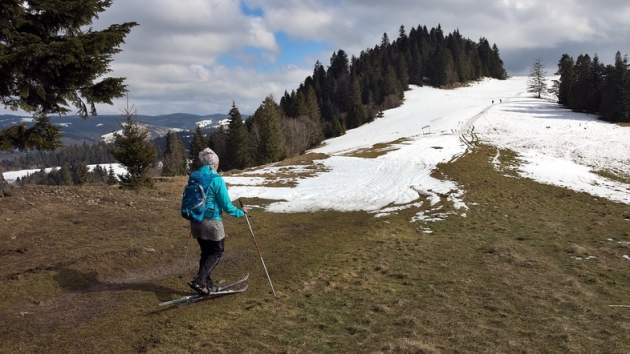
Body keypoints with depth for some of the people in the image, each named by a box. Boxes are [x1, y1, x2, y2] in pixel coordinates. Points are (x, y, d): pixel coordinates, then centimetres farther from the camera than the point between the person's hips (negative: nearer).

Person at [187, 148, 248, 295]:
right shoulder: (217, 180, -17)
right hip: (212, 223, -6)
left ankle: (207, 284, 23)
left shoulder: (193, 177, 3)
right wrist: (241, 212, 2)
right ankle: (199, 280, -5)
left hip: (195, 222, 6)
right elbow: (226, 205, -14)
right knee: (217, 252, 9)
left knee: (206, 252, 19)